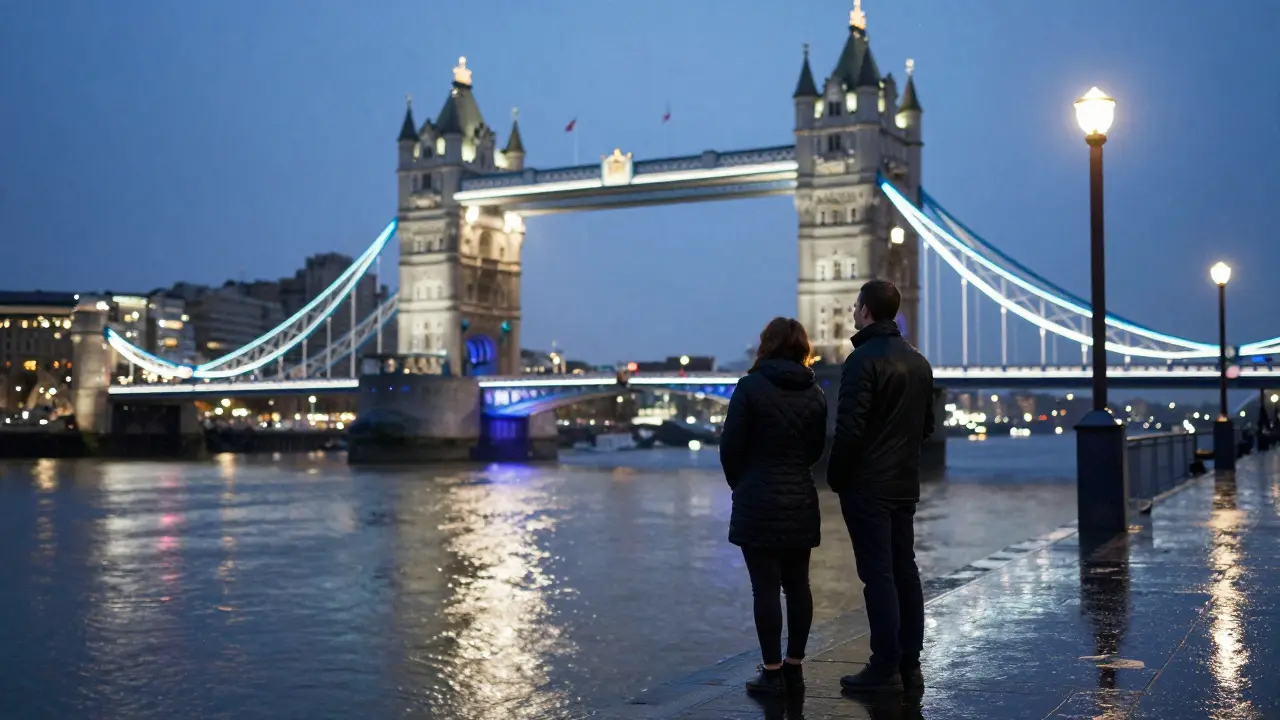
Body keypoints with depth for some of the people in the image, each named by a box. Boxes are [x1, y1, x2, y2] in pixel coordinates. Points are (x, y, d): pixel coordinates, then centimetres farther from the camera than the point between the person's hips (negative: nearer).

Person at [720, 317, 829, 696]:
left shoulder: (751, 387, -10)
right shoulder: (815, 393, 4)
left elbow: (731, 445, -8)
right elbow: (817, 448, 10)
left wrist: (739, 484, 9)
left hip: (758, 504, -5)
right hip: (801, 502, 5)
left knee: (766, 587, -1)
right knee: (798, 585, 10)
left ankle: (773, 672, 2)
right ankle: (794, 667, 16)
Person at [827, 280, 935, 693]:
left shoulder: (864, 359, -14)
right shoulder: (918, 362, 13)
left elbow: (849, 428, -18)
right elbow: (926, 425, 17)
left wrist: (836, 476, -7)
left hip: (867, 486, -8)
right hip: (906, 484, 8)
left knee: (877, 573, -5)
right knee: (905, 570, 11)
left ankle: (886, 668, -2)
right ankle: (910, 664, 16)